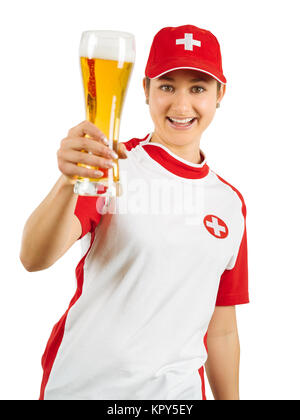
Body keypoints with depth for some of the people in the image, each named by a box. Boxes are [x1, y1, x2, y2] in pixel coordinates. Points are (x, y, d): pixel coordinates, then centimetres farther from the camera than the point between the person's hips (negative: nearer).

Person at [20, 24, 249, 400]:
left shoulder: (231, 203, 6)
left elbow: (221, 330, 11)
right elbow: (34, 258, -23)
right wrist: (68, 181, -39)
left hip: (179, 389, 4)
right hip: (84, 385, -3)